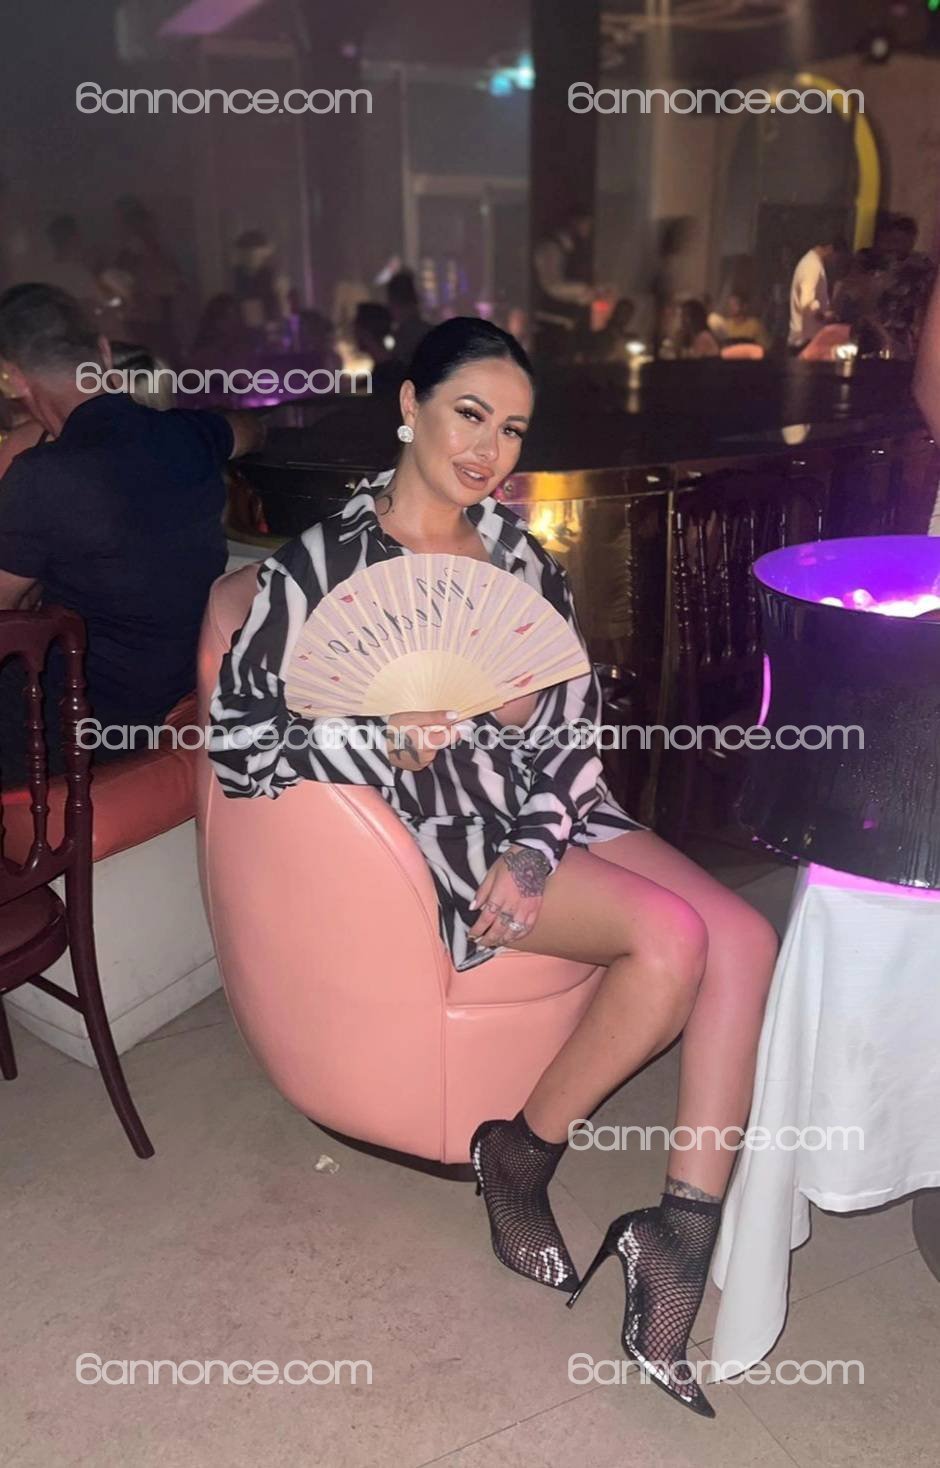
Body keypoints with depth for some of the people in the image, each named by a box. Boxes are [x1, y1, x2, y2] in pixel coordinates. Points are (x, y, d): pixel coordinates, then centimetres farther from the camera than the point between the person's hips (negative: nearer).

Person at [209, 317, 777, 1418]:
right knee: (671, 937, -23)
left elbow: (572, 721, 6)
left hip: (544, 813, 6)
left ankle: (684, 1233, -8)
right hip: (434, 832, -5)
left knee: (745, 936, -15)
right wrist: (386, 745, -22)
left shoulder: (521, 556, 11)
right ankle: (518, 1158, 0)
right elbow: (235, 738, -8)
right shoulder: (323, 563, -5)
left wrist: (537, 844, -10)